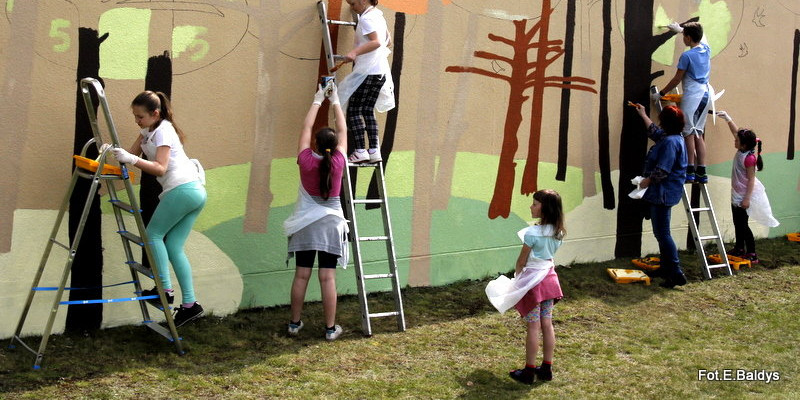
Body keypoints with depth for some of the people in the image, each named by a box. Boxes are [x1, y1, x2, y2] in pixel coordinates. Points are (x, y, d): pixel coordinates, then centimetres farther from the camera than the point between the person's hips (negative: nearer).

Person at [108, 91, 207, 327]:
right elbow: (132, 153, 13)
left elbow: (160, 168, -19)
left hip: (182, 190, -10)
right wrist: (115, 152, -4)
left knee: (154, 234, -2)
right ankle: (190, 305, 4)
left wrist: (131, 159, -27)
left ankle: (165, 289, -5)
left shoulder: (163, 130, -9)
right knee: (173, 246, 6)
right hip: (196, 192, 10)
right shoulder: (148, 130, 19)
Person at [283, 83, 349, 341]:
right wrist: (335, 102, 14)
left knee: (301, 275, 6)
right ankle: (331, 328, 4)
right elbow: (342, 131, 4)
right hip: (331, 225, -1)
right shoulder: (338, 163, -10)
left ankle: (295, 323, 15)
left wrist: (317, 102, 14)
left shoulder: (306, 161, -10)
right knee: (328, 277, -1)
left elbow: (306, 128, 3)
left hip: (305, 225, 1)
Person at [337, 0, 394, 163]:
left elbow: (377, 41, -26)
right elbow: (388, 40, 23)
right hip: (381, 72, 9)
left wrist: (355, 52, -36)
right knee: (368, 111, 11)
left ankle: (360, 151, -9)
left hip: (368, 72, -9)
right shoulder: (378, 15, 14)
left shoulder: (366, 18, -13)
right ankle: (374, 151, 6)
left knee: (353, 110, -5)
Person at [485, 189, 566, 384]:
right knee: (547, 324, 12)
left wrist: (517, 276, 8)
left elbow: (522, 261, -12)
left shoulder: (532, 233, -21)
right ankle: (546, 368, 20)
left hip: (533, 279, -7)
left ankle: (529, 371, 8)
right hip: (549, 277, 7)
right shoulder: (557, 232, 0)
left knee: (533, 326, 0)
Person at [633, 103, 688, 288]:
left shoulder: (670, 142, -20)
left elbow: (663, 170, -25)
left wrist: (648, 180, -11)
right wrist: (643, 114, 45)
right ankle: (666, 268, 27)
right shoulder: (671, 138, 12)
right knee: (661, 232, 18)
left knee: (662, 233, -11)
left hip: (663, 193, -11)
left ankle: (677, 273, -12)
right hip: (663, 193, 11)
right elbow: (654, 131, 35)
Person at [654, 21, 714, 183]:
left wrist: (661, 93, 3)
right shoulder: (706, 49, 9)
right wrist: (680, 29, 42)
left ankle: (690, 171, -11)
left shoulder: (686, 56, -11)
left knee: (689, 132, -5)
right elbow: (700, 36, 32)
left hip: (692, 95, -7)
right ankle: (701, 172, 6)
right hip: (706, 93, 7)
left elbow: (677, 79, -8)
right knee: (698, 133, 10)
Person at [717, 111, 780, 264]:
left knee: (743, 225, -6)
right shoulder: (740, 152, 1)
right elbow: (736, 132, 16)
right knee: (737, 224, 19)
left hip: (744, 197, -9)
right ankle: (739, 249, 32)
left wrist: (747, 198, -22)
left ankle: (752, 254, -1)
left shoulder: (749, 158, -23)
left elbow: (751, 179, -21)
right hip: (736, 195, 9)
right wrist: (728, 119, 15)